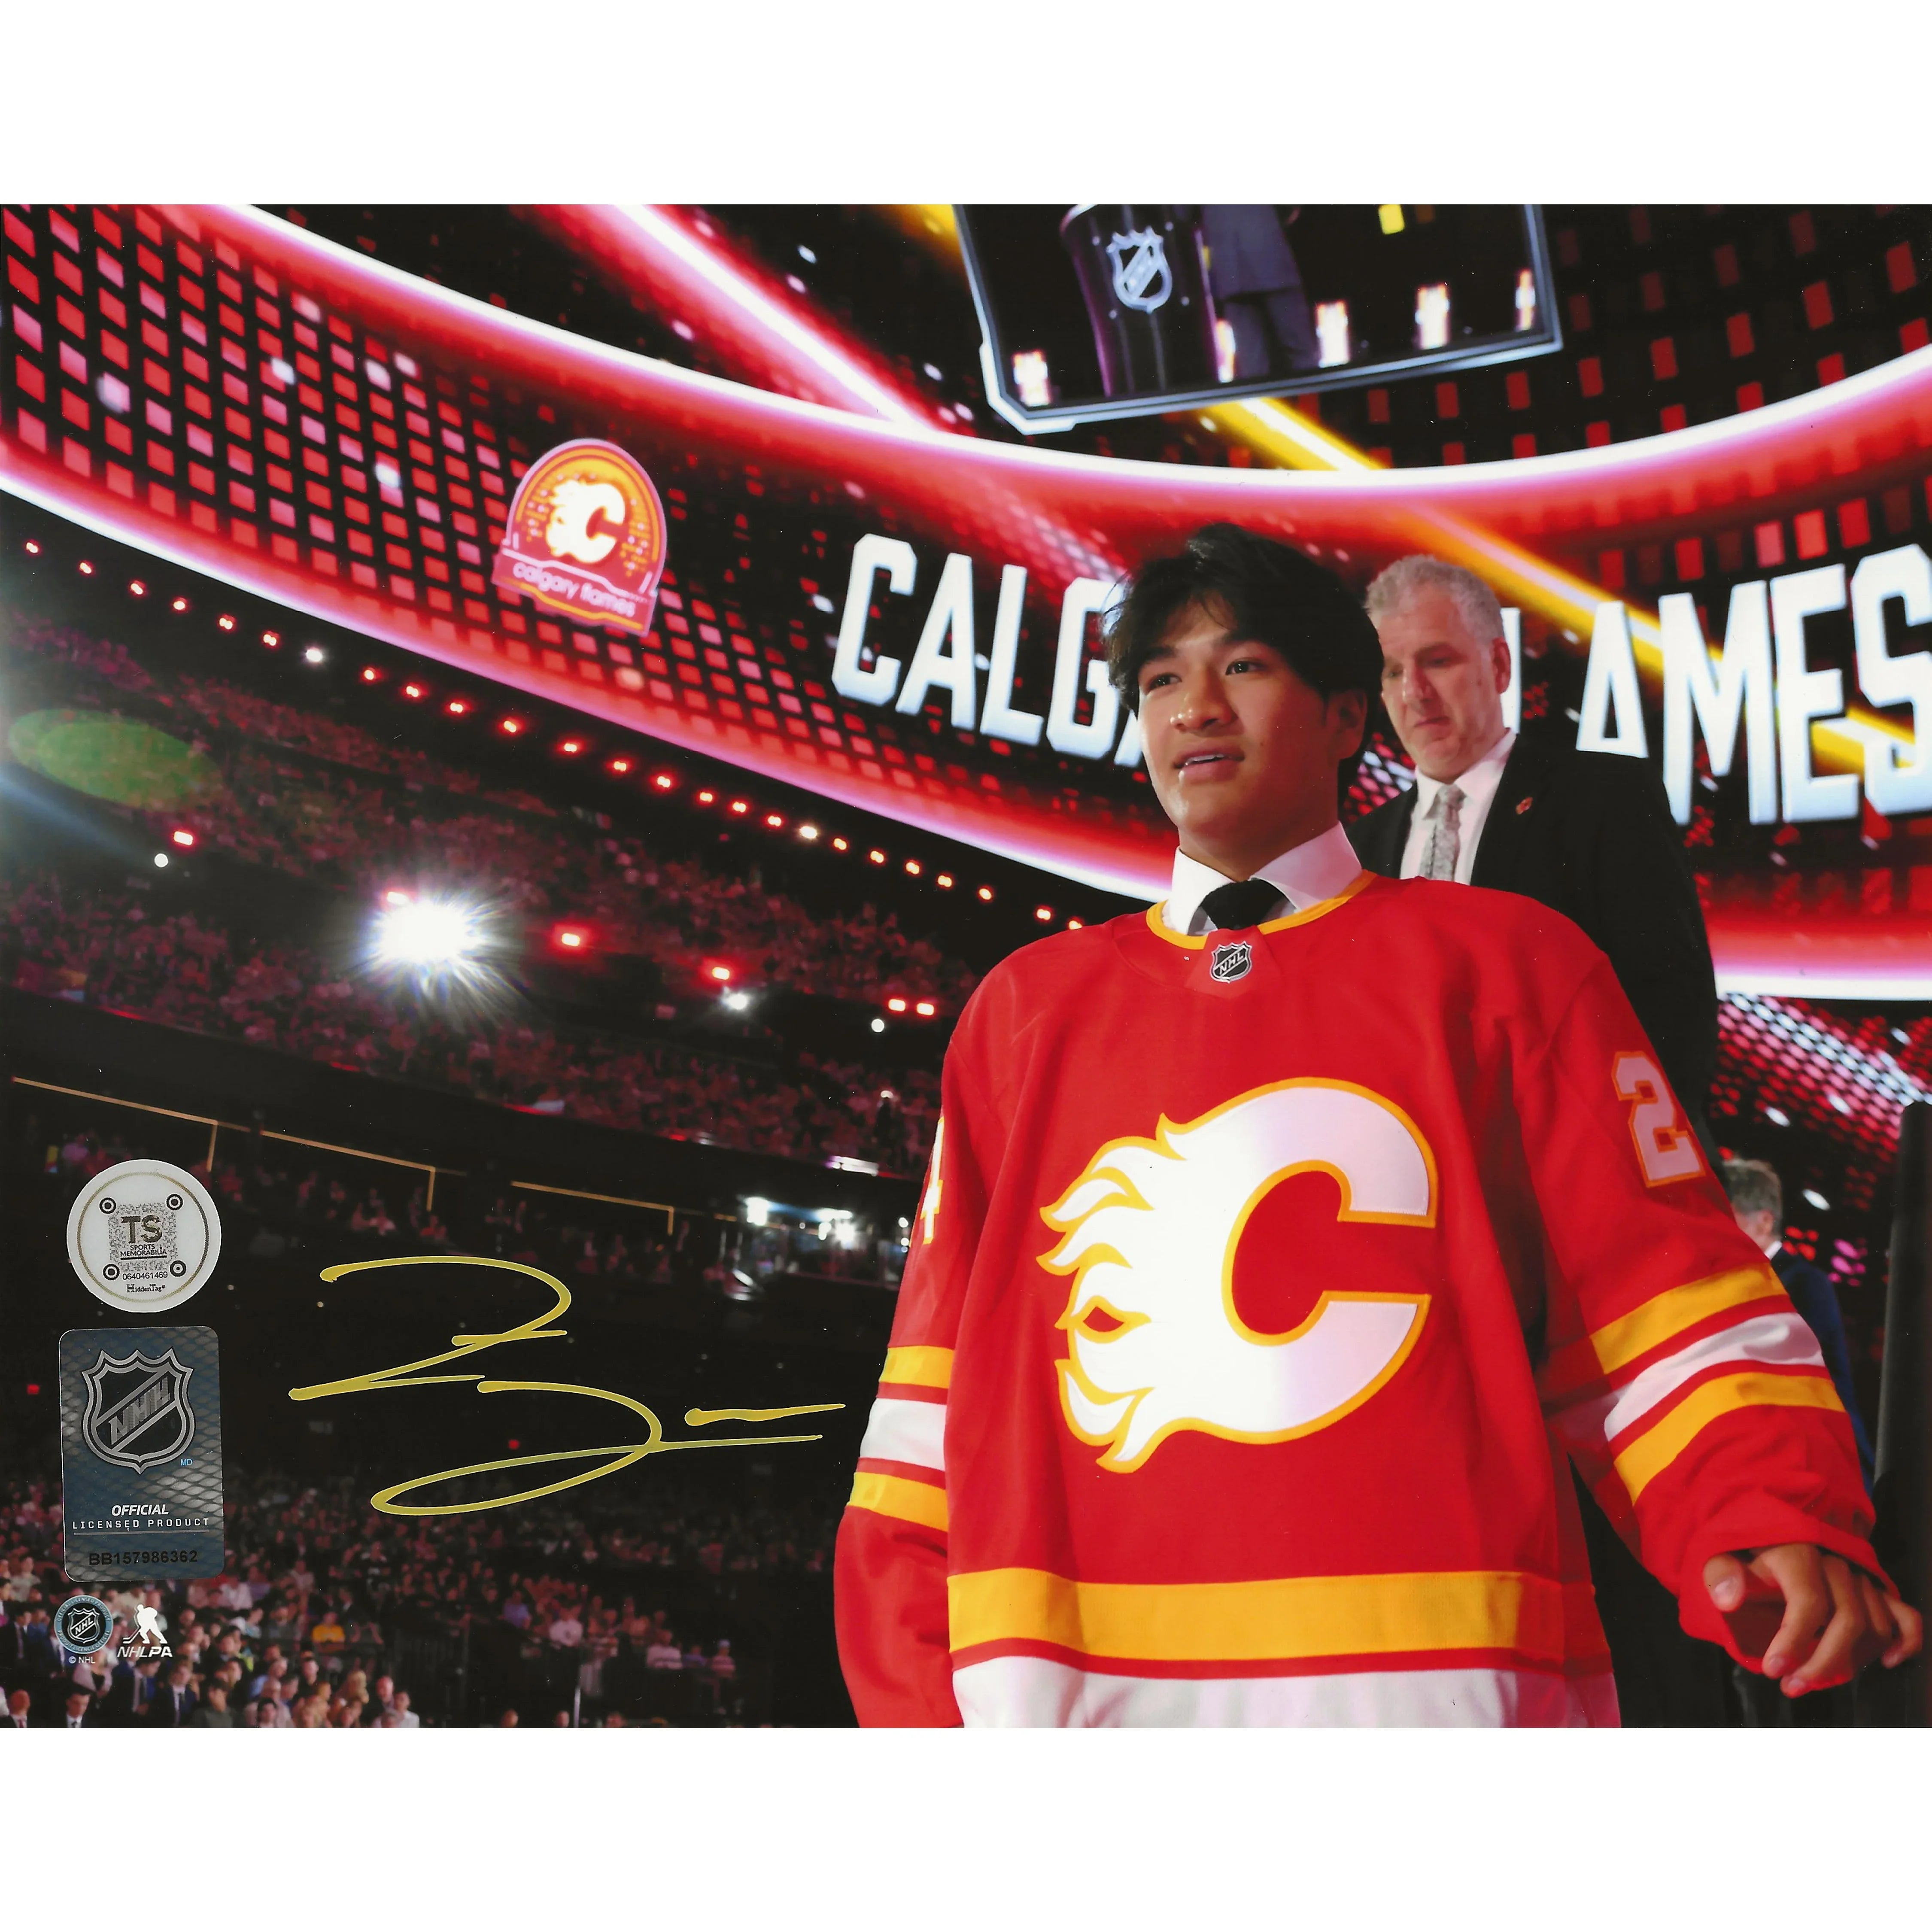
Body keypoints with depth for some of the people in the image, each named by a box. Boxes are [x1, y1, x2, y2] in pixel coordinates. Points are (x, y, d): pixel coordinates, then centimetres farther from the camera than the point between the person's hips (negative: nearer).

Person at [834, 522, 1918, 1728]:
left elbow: (1659, 1296, 4)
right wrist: (911, 1680, 5)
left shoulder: (1506, 961, 10)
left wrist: (1771, 1526, -14)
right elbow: (949, 1353, 14)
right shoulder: (1025, 1008, 16)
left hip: (1439, 1666, -1)